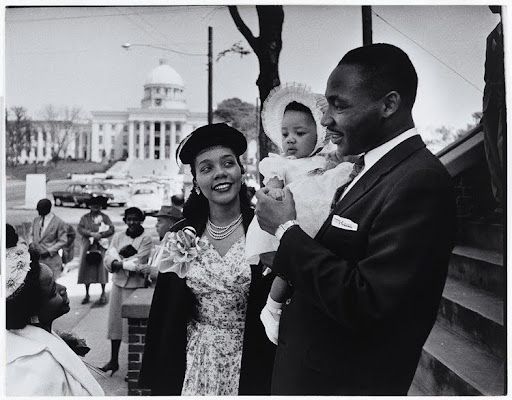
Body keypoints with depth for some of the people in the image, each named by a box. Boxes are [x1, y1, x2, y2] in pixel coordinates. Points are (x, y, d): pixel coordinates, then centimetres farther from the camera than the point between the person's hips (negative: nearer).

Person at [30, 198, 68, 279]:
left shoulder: (59, 223, -7)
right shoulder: (36, 220, 11)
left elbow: (62, 241, -7)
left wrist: (49, 251, -15)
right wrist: (31, 244, 2)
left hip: (50, 258, -5)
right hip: (36, 257, 5)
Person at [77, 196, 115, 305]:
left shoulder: (105, 217, 9)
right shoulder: (85, 217, 12)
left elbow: (111, 229, -1)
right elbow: (80, 229, -2)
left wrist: (101, 235, -15)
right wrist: (91, 234, -16)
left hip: (101, 246, -1)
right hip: (87, 247, 1)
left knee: (101, 269, -5)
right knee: (86, 269, 2)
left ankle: (103, 294, 6)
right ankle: (87, 294, 13)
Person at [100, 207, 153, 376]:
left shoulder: (146, 238, -4)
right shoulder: (118, 236, 10)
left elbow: (138, 261, -13)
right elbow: (107, 258, 0)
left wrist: (119, 262, -9)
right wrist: (129, 264, -15)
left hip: (136, 285, -5)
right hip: (118, 283, 5)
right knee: (115, 320, 8)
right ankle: (114, 360, 21)